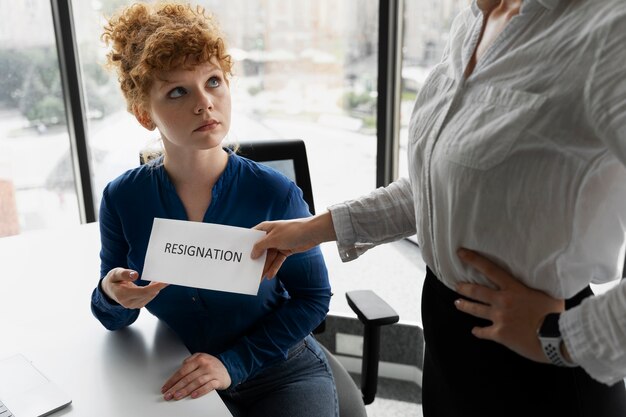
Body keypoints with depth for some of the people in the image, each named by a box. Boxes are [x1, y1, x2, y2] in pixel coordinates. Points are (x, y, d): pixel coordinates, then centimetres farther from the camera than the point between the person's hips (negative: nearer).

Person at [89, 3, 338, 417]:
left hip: (284, 375, -2)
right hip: (183, 384, 2)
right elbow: (115, 319, 0)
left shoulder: (275, 194, -19)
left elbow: (312, 296, -9)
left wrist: (233, 364, -17)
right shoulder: (122, 199, -12)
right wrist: (113, 297, -23)